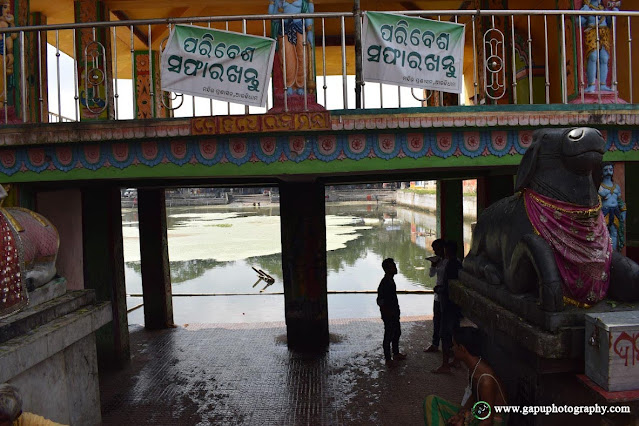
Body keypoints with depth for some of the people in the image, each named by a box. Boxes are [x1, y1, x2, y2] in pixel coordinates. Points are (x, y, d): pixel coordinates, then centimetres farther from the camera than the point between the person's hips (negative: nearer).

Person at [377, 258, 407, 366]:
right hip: (388, 315, -10)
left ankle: (396, 354, 37)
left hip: (394, 313, 10)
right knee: (389, 336, 1)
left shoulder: (391, 281, 7)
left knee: (397, 333, 21)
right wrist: (389, 312, -20)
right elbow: (380, 301, -23)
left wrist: (396, 310, 17)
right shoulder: (384, 283, -23)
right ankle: (388, 359, 12)